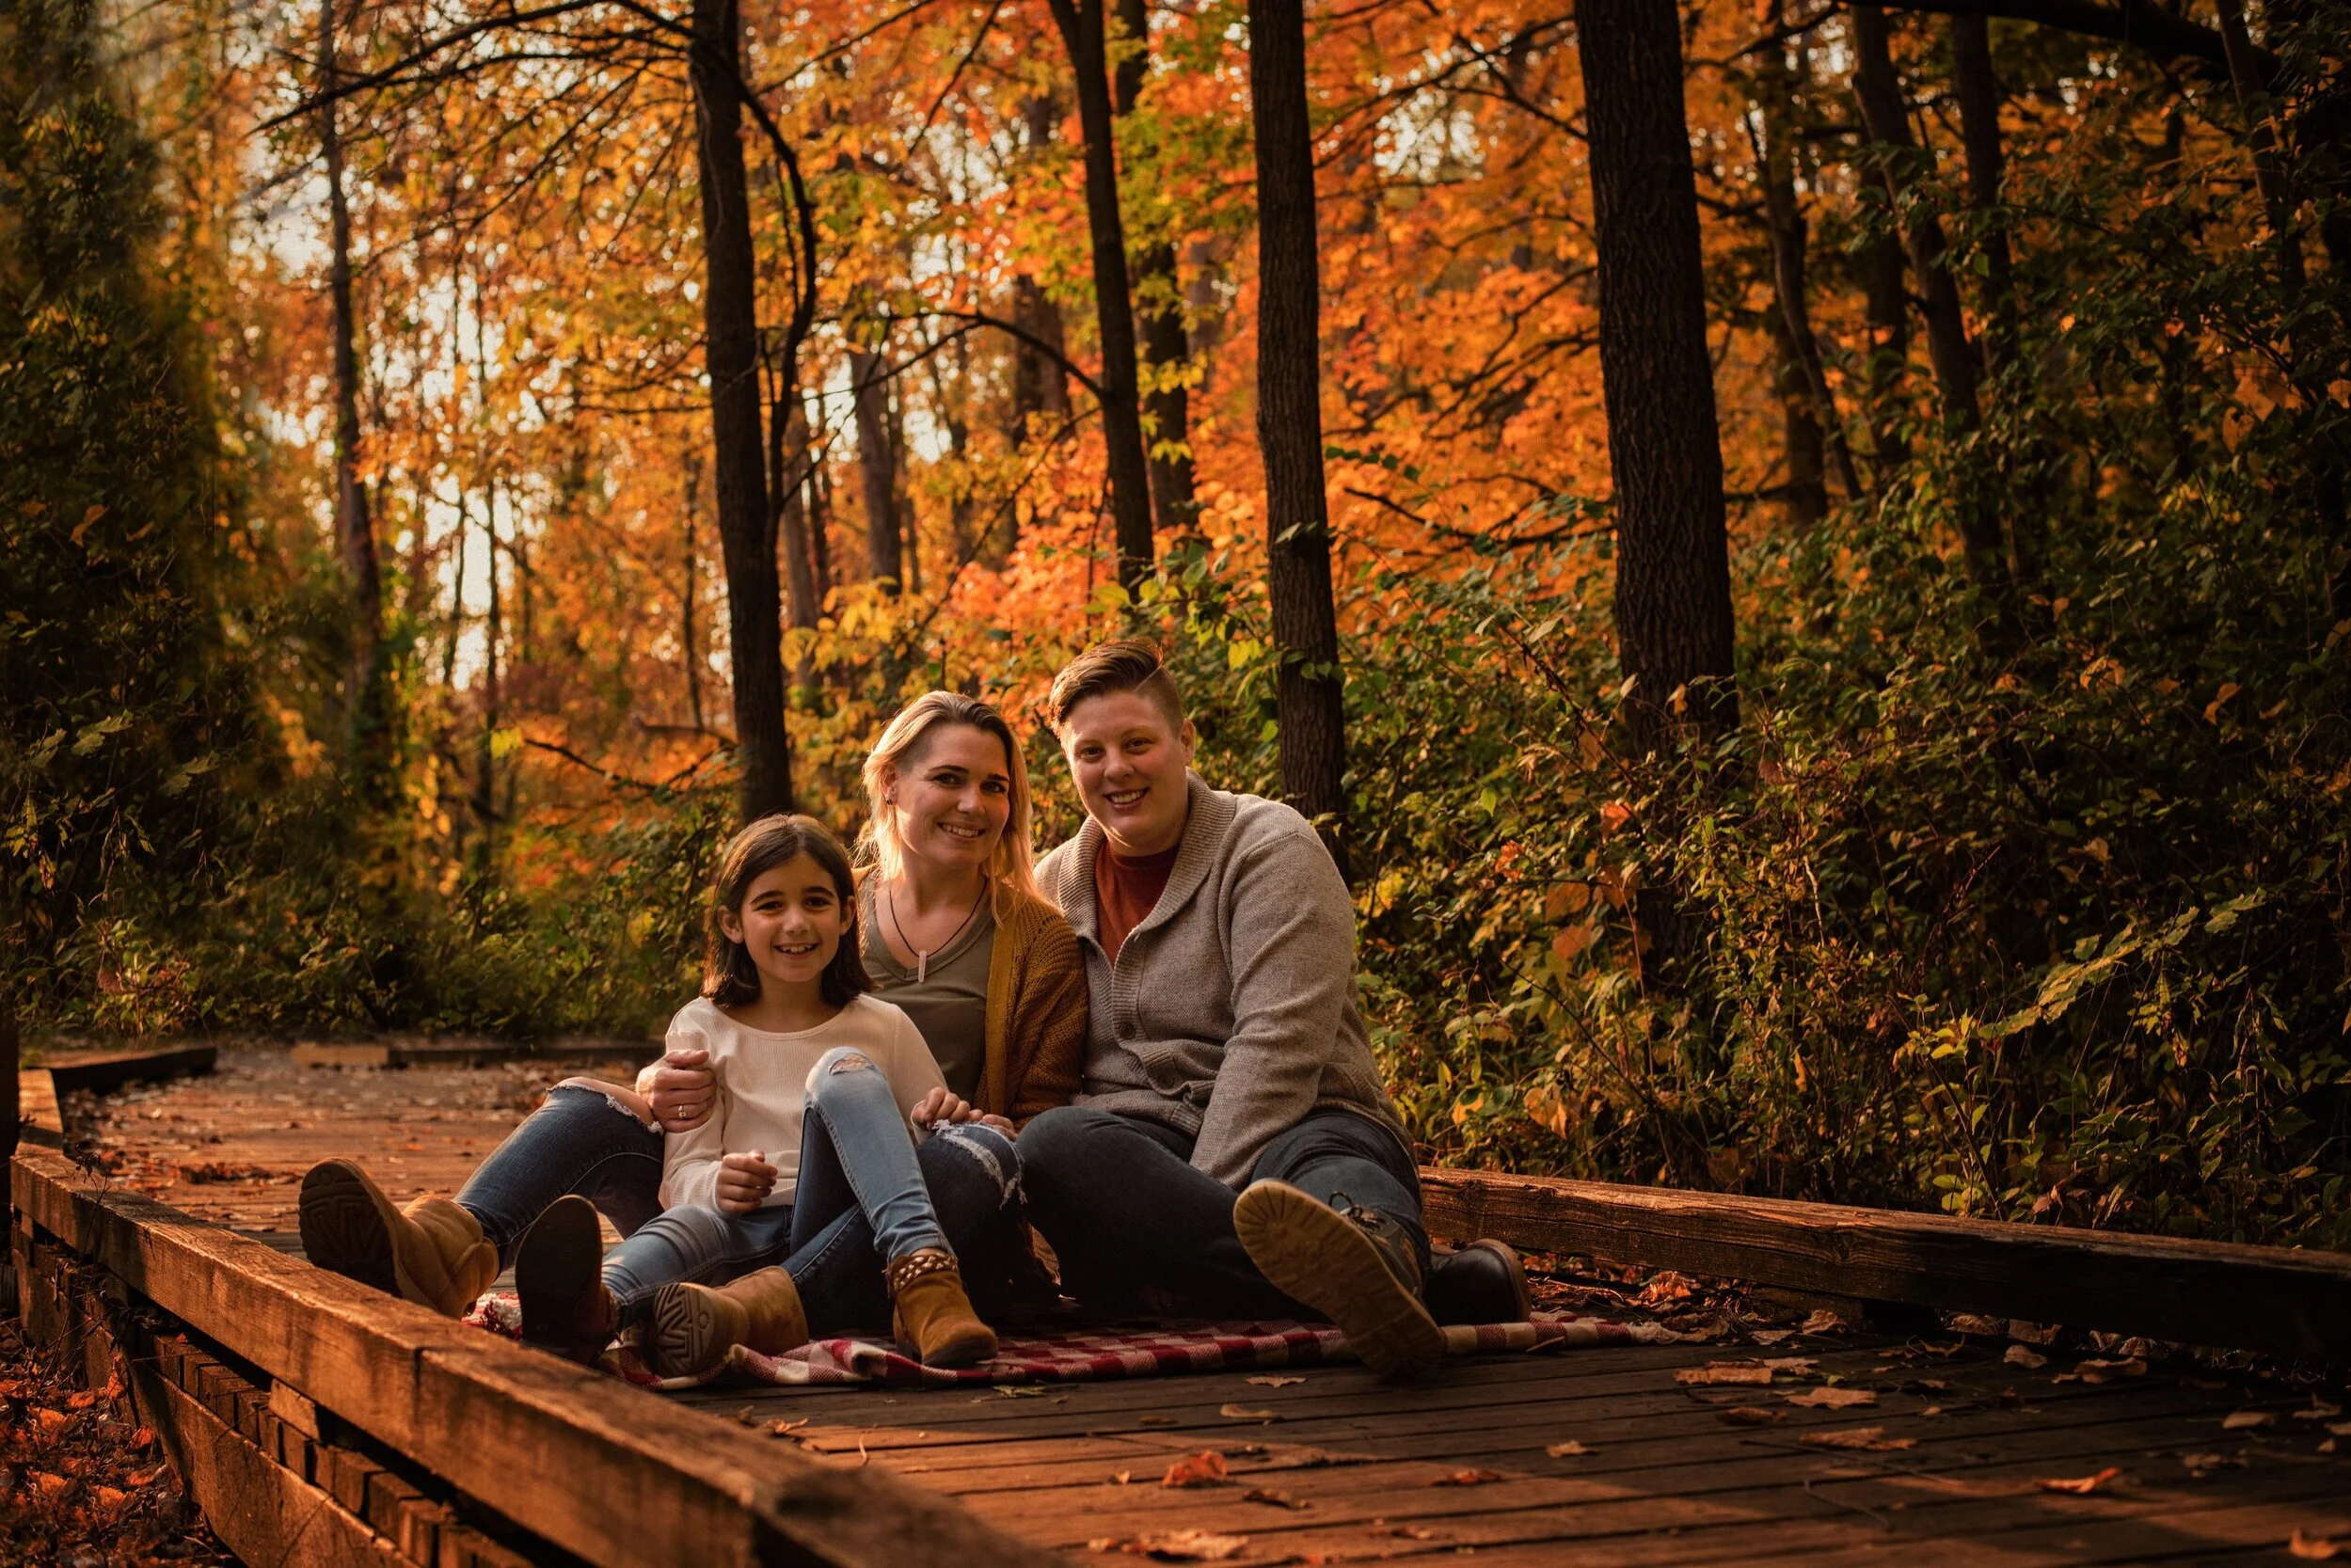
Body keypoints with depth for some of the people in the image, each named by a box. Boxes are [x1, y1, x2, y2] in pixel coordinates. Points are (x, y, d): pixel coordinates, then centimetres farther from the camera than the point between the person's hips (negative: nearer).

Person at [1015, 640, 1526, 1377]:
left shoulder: (1270, 846, 0)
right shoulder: (1054, 887, 17)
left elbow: (1277, 1044, -14)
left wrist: (1197, 1202, -25)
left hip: (1287, 1132, -3)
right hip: (1140, 1146, 3)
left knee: (1335, 1170, -39)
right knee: (1052, 1143, -33)